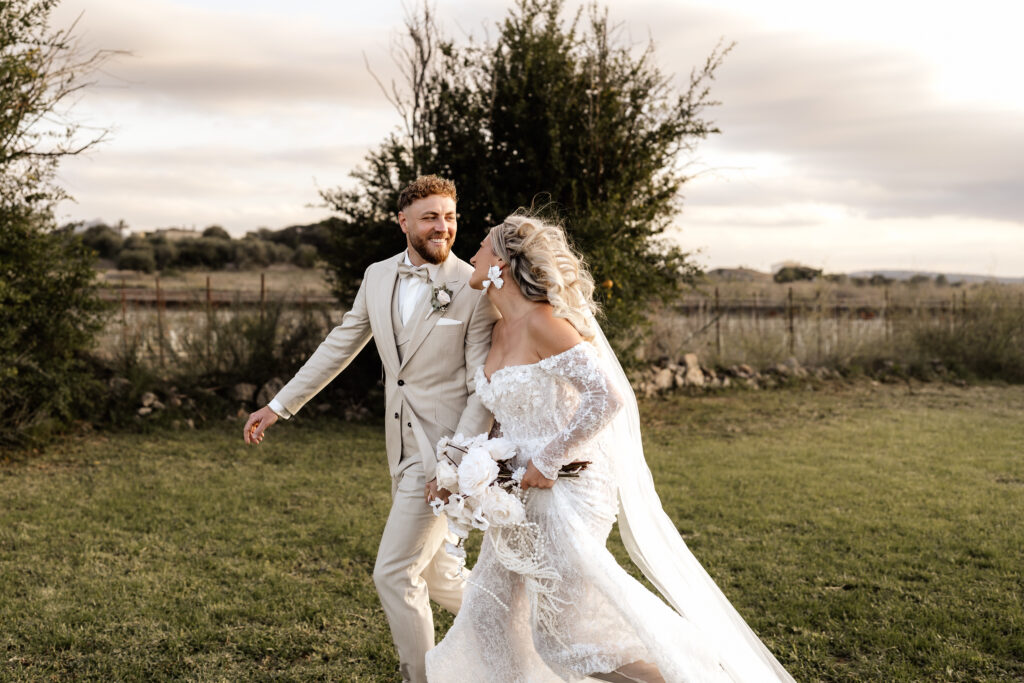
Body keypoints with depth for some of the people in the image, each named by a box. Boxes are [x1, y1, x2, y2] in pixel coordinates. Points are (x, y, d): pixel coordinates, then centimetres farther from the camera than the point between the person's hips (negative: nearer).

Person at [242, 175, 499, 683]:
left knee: (394, 573, -6)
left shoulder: (475, 290, -12)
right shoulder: (378, 278, 6)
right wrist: (279, 405, 15)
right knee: (433, 575, 18)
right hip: (404, 449, 7)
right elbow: (340, 345, 15)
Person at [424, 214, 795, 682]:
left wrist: (546, 464, -21)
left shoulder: (542, 322, -20)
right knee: (489, 613, 13)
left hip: (562, 494, -9)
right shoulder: (502, 329, 7)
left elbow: (607, 397, -28)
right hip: (520, 498, 9)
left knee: (562, 640, 0)